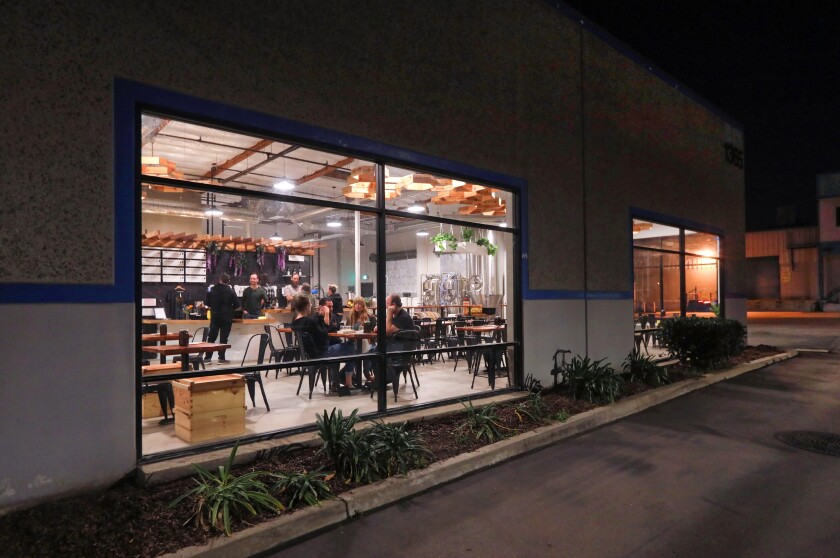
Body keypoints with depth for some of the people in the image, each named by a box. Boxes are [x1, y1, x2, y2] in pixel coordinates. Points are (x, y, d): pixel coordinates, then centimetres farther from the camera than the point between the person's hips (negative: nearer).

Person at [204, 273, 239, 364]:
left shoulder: (212, 289, 0)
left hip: (214, 317, 3)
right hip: (226, 318, -3)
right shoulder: (230, 291, -9)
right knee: (223, 338, 1)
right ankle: (221, 358, 2)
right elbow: (237, 304, -8)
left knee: (211, 337, 9)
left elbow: (206, 302, 4)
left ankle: (207, 357, 10)